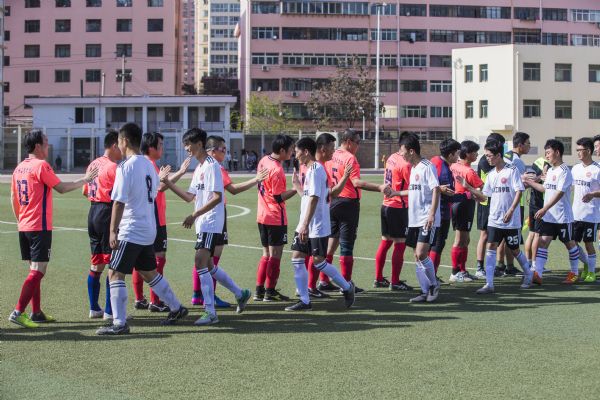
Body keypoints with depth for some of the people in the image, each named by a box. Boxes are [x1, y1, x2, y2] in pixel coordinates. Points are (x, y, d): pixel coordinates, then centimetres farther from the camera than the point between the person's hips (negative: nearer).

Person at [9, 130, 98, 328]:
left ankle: (36, 313, 17)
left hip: (24, 227, 8)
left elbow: (13, 198, 17)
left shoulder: (19, 168, 11)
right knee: (38, 271, -8)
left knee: (35, 269, 15)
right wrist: (85, 179, 1)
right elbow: (61, 188, -11)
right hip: (40, 227, -8)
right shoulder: (41, 165, -12)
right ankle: (18, 312, -16)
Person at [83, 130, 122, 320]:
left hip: (93, 212, 9)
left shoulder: (93, 164, 12)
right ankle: (109, 311, -2)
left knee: (96, 264, 13)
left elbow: (85, 192, 19)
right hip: (108, 213, -9)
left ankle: (94, 308, 17)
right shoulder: (113, 167, -14)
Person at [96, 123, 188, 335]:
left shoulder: (126, 167, -15)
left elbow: (119, 201, -18)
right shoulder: (148, 164, 10)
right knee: (149, 272, 21)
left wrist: (113, 231, -17)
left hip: (130, 231, -8)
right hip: (148, 230, 8)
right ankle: (176, 308, 27)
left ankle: (119, 323, -7)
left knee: (115, 274, -4)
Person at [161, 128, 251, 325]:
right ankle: (240, 294, 30)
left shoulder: (211, 166, -13)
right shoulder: (199, 168, 16)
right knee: (208, 264, 15)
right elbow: (190, 196, 18)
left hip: (211, 223, -10)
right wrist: (169, 183, 11)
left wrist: (194, 215, -22)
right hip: (203, 224, 10)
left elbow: (217, 197, -20)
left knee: (200, 262, -16)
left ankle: (210, 312, -14)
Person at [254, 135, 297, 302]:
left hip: (262, 216, 8)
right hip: (276, 218, -8)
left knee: (266, 254, 15)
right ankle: (270, 292, 6)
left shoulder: (263, 161, 4)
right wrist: (296, 189, -19)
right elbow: (279, 197, -19)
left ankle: (259, 290, 15)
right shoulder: (277, 170, -21)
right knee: (275, 254, 1)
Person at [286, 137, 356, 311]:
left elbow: (314, 199, -23)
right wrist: (297, 183, 23)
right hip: (305, 226, 9)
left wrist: (305, 225, -28)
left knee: (319, 262, -2)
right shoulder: (310, 170, 16)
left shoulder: (315, 169, -15)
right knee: (297, 259, 2)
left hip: (318, 227, -9)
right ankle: (305, 301, 5)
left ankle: (347, 287, 18)